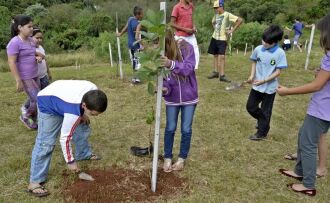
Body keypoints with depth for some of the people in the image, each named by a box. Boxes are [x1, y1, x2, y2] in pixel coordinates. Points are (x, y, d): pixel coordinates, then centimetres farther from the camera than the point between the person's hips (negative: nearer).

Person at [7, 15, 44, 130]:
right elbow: (12, 63, -19)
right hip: (25, 78, -8)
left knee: (36, 100, 13)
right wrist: (18, 81, -21)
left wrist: (39, 57, 0)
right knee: (38, 100, -6)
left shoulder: (30, 40, 7)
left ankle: (32, 120, 30)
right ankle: (26, 117, 19)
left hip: (34, 76, 8)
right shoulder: (15, 42, -17)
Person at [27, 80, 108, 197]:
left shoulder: (93, 92, -24)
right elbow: (65, 138, -29)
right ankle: (34, 182, -6)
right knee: (45, 143, -13)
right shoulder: (73, 112, -42)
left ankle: (84, 154, 37)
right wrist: (70, 161, -18)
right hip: (48, 104, -8)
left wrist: (83, 115, -7)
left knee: (83, 129, 12)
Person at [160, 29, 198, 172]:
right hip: (172, 98, 2)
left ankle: (182, 158, 28)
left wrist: (172, 64, -46)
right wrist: (165, 89, -30)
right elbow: (162, 77, -8)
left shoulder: (187, 48, -17)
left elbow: (189, 68, -29)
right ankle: (167, 158, 28)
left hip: (189, 96, -1)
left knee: (186, 129, 9)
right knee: (170, 128, 10)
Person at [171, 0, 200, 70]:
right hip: (181, 37, -6)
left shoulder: (191, 6, 10)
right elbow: (172, 24, -10)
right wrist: (185, 29, -15)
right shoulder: (177, 7, -9)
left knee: (196, 54, 3)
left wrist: (194, 27, 3)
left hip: (191, 36, 6)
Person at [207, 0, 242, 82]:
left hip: (222, 39, -6)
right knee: (216, 55, 12)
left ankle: (222, 75, -8)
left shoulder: (227, 15, -14)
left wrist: (232, 30, -18)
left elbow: (240, 20, -20)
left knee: (222, 57, -11)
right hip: (214, 37, 6)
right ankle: (216, 72, 22)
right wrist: (215, 28, 11)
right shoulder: (216, 15, 7)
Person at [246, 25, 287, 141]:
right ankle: (263, 121, 40)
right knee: (250, 107, 12)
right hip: (256, 85, 4)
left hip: (270, 87, -4)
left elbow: (278, 72, -15)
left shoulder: (280, 53, -16)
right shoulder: (258, 49, -5)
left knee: (265, 111, 8)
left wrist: (264, 80, -23)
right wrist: (252, 75, -3)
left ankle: (262, 133, 26)